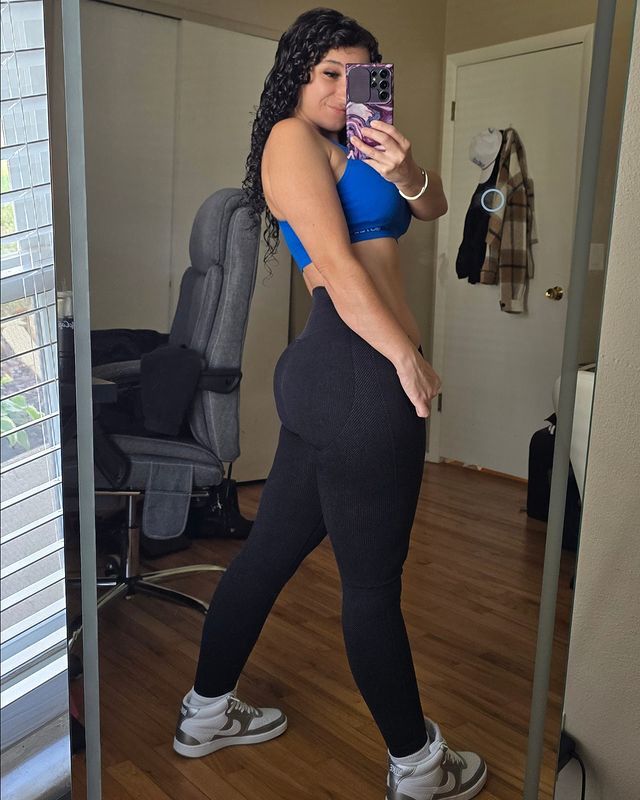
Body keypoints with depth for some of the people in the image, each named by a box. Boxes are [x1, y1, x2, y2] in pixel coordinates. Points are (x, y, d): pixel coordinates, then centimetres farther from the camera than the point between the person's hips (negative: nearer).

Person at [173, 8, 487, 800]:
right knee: (373, 583, 3)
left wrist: (406, 171, -7)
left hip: (330, 374, 10)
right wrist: (408, 359, -11)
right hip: (359, 372, -10)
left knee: (271, 547, 16)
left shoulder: (346, 148, 25)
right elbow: (337, 263, -12)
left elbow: (432, 208, 15)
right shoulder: (291, 136, -1)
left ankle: (207, 710, 34)